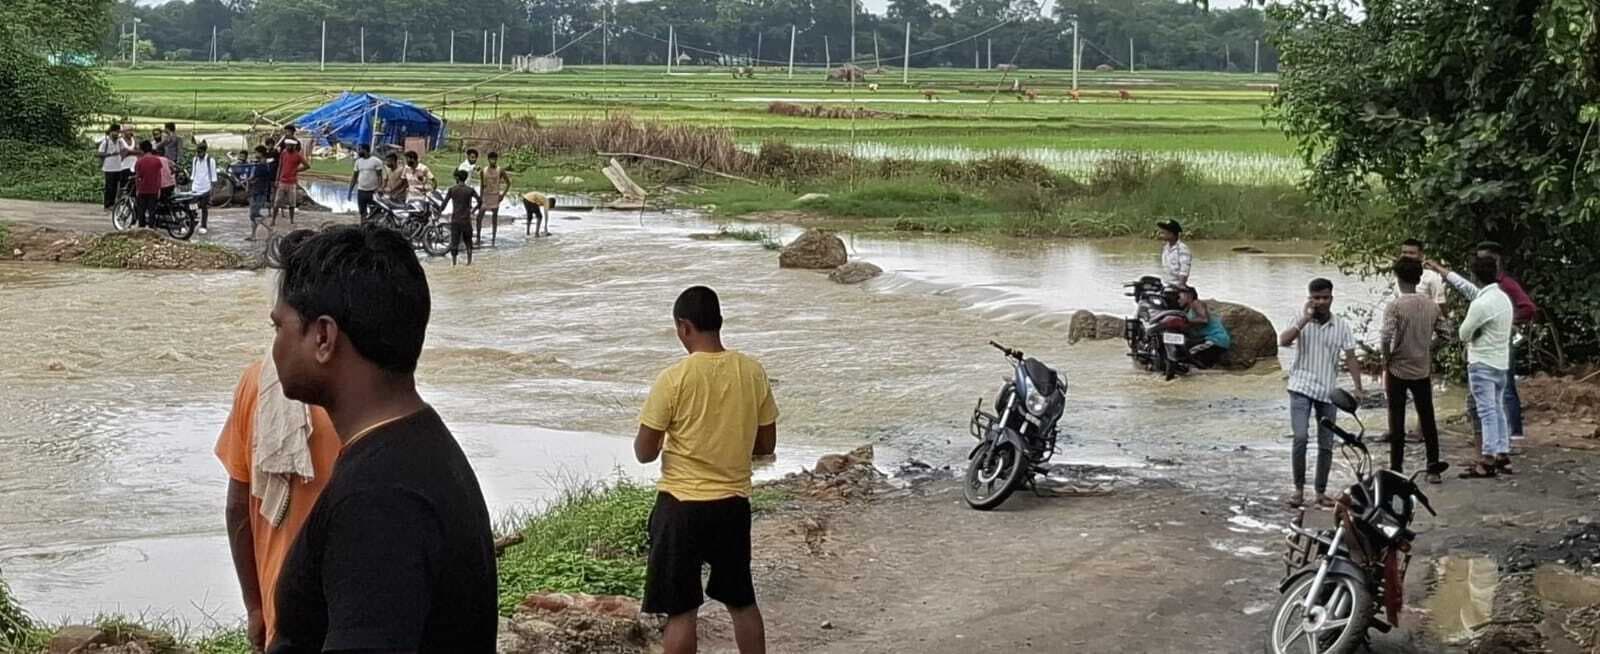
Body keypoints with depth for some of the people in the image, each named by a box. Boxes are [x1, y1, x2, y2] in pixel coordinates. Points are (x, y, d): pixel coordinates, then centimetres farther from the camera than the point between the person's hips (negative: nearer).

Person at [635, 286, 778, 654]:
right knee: (742, 602, 19)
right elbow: (766, 445, 6)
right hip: (734, 504, 5)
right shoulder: (753, 372, -2)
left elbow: (644, 453, -9)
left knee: (680, 610, 4)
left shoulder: (674, 378, -15)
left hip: (682, 506, -4)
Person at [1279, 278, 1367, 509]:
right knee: (1300, 437, -17)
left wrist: (1358, 387, -10)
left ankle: (1321, 492, 18)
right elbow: (1283, 341, -18)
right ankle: (1299, 489, -5)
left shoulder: (1341, 326, 3)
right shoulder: (1302, 322, -1)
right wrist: (1306, 318, -19)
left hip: (1328, 392, 2)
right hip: (1301, 388, -2)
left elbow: (1350, 358, 1)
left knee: (1326, 444, 7)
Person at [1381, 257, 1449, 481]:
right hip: (1423, 370, 4)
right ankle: (1433, 468, 12)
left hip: (1398, 370, -4)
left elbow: (1386, 339, -21)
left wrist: (1386, 361, -7)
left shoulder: (1395, 306, -15)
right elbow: (1442, 332, 5)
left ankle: (1396, 469, 8)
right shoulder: (1431, 304, -1)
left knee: (1397, 422, 5)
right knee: (1428, 420, 12)